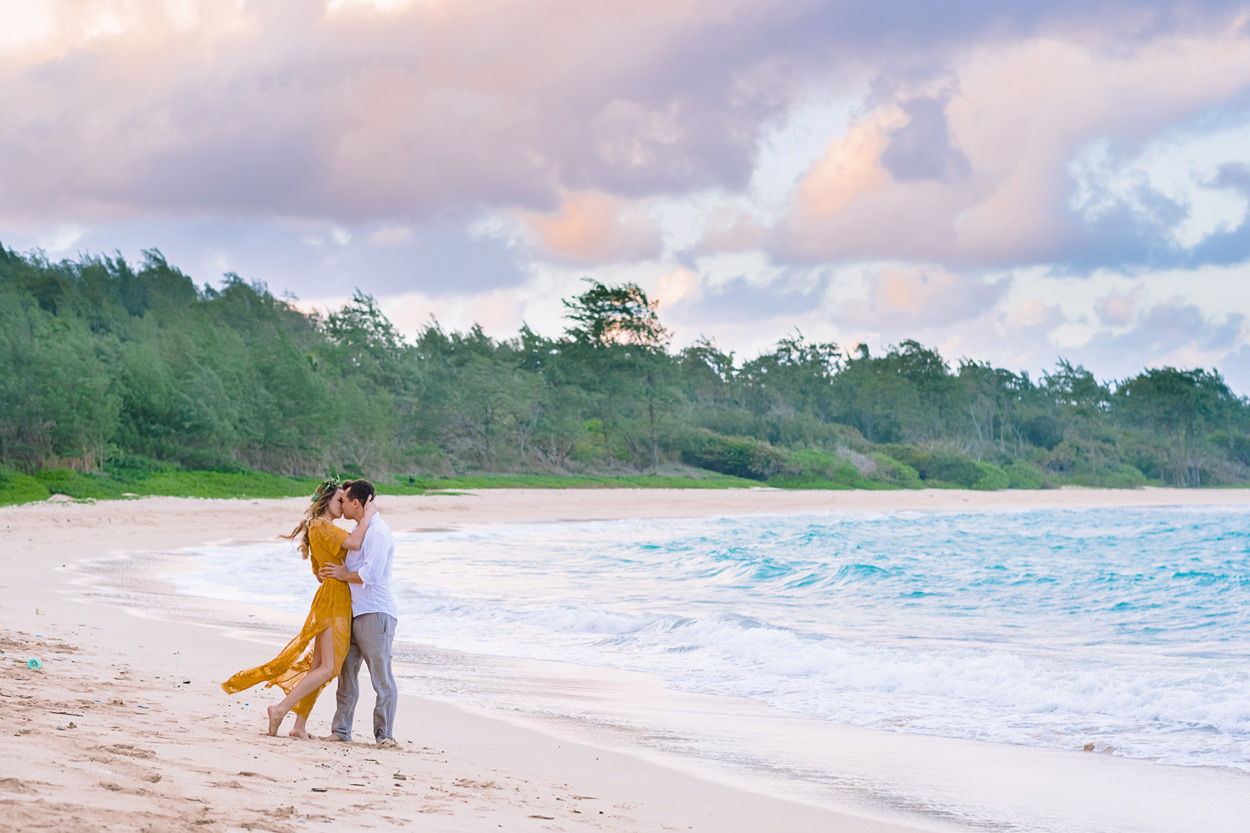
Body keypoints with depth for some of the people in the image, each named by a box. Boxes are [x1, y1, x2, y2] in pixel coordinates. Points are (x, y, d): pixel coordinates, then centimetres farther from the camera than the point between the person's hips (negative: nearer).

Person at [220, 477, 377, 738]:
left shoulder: (324, 528, 21)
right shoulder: (321, 526, -10)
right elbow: (354, 543, -25)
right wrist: (367, 516, -14)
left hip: (330, 601, 10)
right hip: (333, 601, -10)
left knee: (318, 665, 7)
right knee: (328, 667, -13)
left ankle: (300, 725, 6)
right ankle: (281, 709, -11)